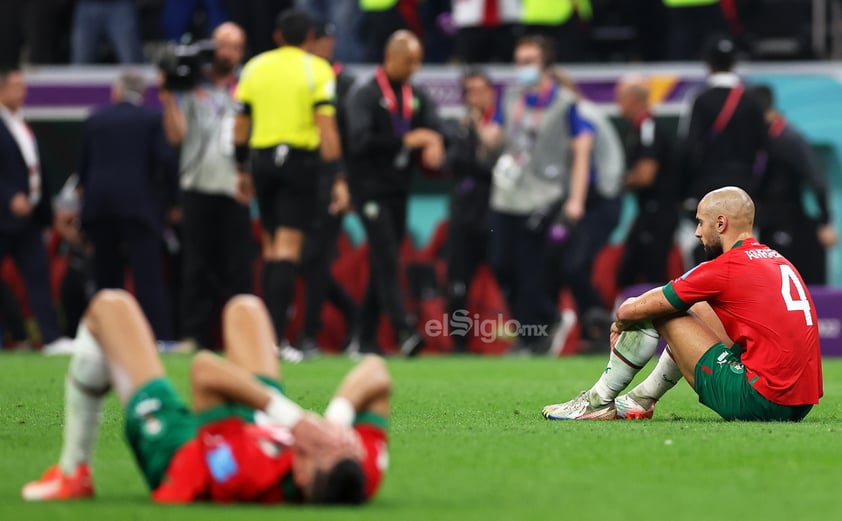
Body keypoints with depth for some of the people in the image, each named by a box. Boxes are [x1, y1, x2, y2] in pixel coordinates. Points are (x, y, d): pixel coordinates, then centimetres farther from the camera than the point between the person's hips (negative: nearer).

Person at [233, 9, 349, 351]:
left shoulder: (254, 67, 8)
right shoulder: (317, 70, -3)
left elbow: (240, 124, 11)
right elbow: (326, 127, -11)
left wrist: (241, 169, 23)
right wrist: (338, 179, -10)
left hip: (262, 159, 3)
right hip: (300, 159, -3)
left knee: (272, 246, 16)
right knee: (288, 248, -6)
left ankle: (267, 331, 16)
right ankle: (276, 334, -15)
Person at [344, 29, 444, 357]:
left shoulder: (417, 97, 11)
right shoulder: (365, 95, -8)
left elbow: (433, 130, 3)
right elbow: (359, 141, -19)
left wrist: (433, 144, -21)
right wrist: (405, 140, -22)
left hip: (399, 191, 7)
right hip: (370, 188, -7)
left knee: (383, 265, 8)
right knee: (386, 260, -15)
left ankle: (366, 339, 13)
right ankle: (404, 332, -23)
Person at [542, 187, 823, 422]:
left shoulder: (726, 268, -10)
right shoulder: (779, 261, 15)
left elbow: (629, 311, -3)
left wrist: (620, 324, 21)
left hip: (757, 401, -9)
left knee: (648, 312, 2)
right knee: (697, 309, 28)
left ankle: (597, 402, 16)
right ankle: (640, 400, 36)